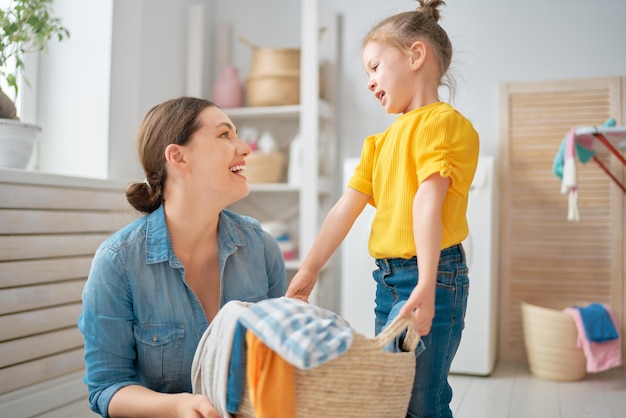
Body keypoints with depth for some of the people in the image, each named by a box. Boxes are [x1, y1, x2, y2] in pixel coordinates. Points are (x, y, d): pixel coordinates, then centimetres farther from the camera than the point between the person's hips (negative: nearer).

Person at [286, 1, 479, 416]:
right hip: (387, 277, 8)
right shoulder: (381, 141, 17)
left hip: (431, 276, -8)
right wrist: (309, 270, 11)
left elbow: (427, 201, -21)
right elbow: (346, 208, 13)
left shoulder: (443, 121, -7)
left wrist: (426, 285, -28)